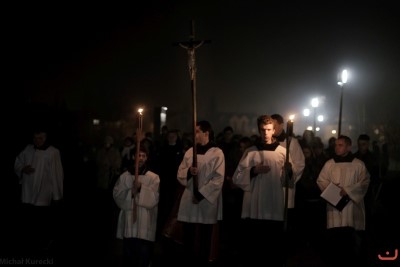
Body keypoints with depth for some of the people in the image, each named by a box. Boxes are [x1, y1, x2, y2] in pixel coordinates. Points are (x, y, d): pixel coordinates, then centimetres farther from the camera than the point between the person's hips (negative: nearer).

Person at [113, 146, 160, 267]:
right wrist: (130, 192, -12)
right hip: (128, 221, 2)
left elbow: (153, 199, -5)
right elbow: (116, 195, 3)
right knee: (128, 254, 7)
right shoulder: (124, 177, 10)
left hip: (145, 222, -2)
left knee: (144, 256, -2)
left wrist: (141, 188, -17)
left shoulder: (153, 177, 4)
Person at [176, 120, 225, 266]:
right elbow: (180, 173, 9)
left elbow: (218, 179, -10)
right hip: (189, 199, 4)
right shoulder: (189, 152, 10)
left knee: (205, 238, 3)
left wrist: (201, 194, -15)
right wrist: (188, 171, -13)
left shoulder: (217, 153, -5)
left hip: (207, 201, -4)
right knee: (188, 237, 6)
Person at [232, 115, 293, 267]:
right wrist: (253, 171, -13)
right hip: (253, 209, 1)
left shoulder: (282, 151, 3)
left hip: (275, 209, -1)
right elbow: (237, 178, 1)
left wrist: (289, 171, -20)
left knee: (275, 248, 7)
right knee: (250, 247, 6)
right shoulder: (250, 152, 6)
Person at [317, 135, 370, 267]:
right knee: (334, 236, -3)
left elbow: (364, 182, -3)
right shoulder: (329, 164, 9)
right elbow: (321, 180, 9)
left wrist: (348, 190, -14)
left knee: (349, 238, -4)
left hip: (351, 205, -1)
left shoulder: (358, 164, 3)